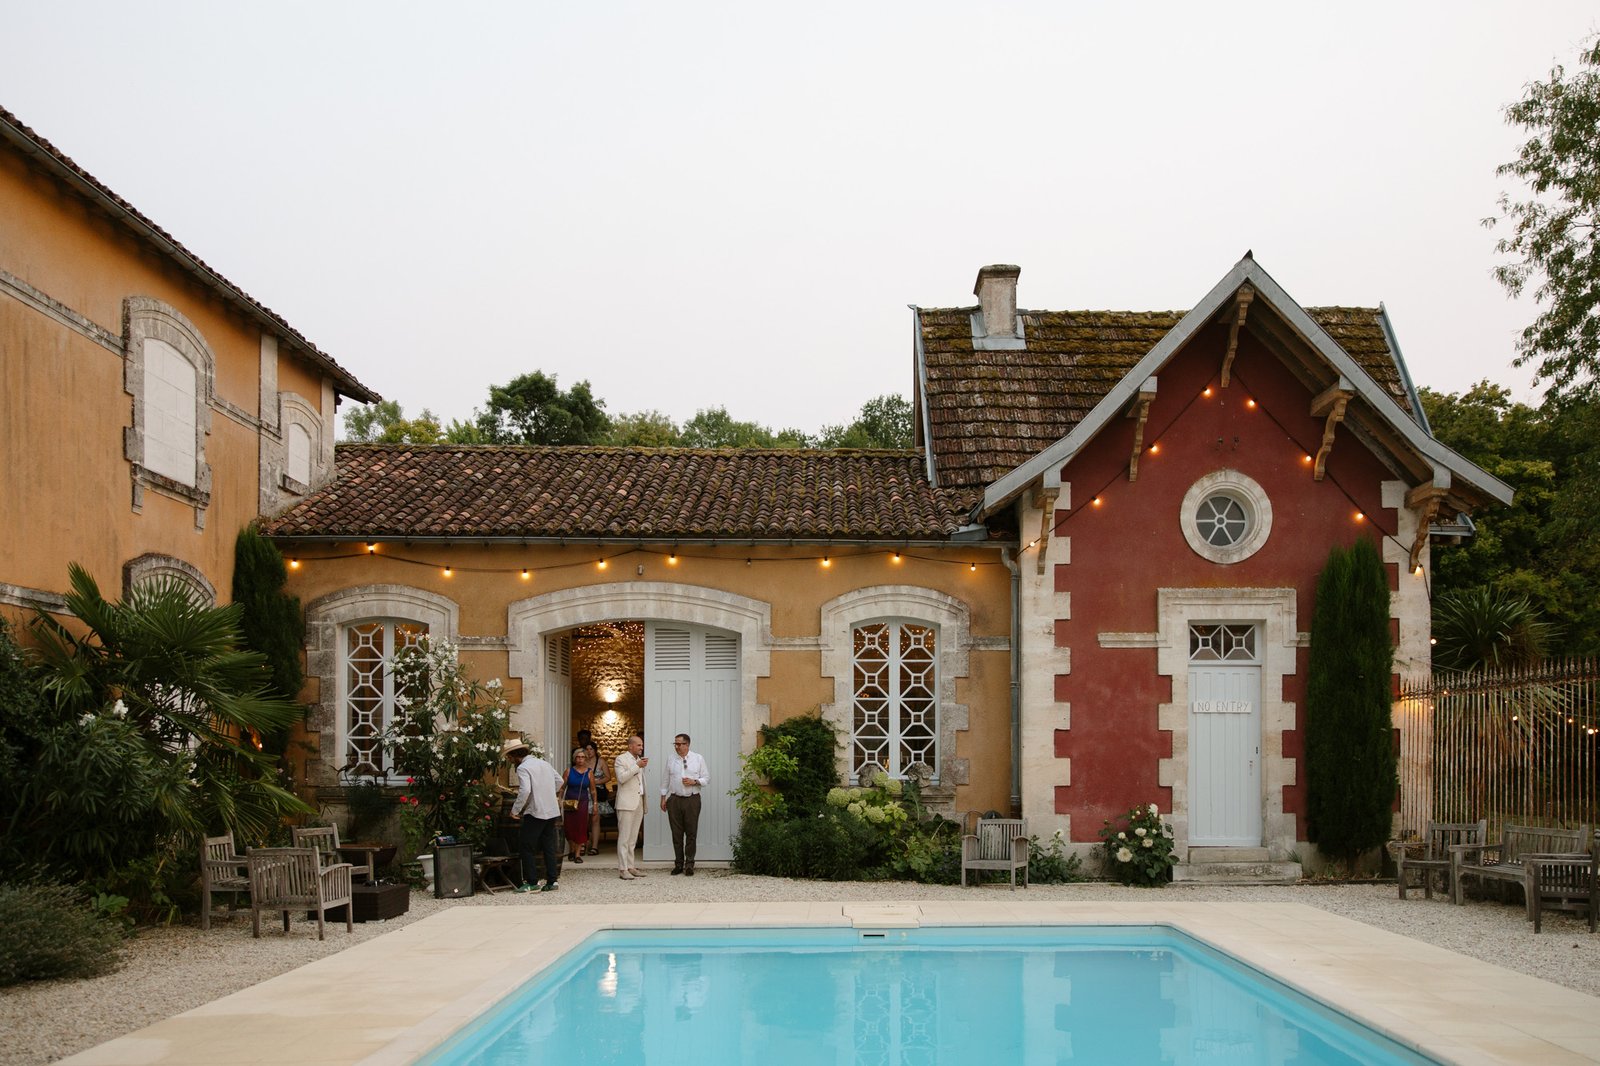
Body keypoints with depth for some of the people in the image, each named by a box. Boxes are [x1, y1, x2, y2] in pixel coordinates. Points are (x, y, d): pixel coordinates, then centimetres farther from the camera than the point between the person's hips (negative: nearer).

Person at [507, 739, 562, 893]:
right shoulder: (543, 763, 12)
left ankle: (531, 882, 2)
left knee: (526, 847, 3)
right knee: (549, 847, 10)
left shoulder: (523, 768, -12)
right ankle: (551, 881, 10)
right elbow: (559, 781, 19)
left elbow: (525, 791, -24)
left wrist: (515, 810, -15)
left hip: (535, 812, -7)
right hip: (552, 811, 7)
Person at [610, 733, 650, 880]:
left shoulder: (640, 760, 19)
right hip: (626, 803, -7)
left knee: (633, 838, 9)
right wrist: (637, 766, -19)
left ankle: (631, 866, 12)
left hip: (639, 802, 7)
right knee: (624, 837, -7)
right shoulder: (621, 759, -3)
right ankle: (623, 869, -8)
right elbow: (621, 778, -17)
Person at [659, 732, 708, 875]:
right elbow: (666, 781, 14)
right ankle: (678, 864, 11)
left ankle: (689, 865, 3)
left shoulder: (698, 759, 3)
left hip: (692, 800, -2)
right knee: (676, 833, 4)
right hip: (674, 800, 2)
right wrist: (663, 798, 11)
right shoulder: (671, 760, 9)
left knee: (691, 833, -2)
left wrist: (694, 782, -12)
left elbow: (707, 778, 4)